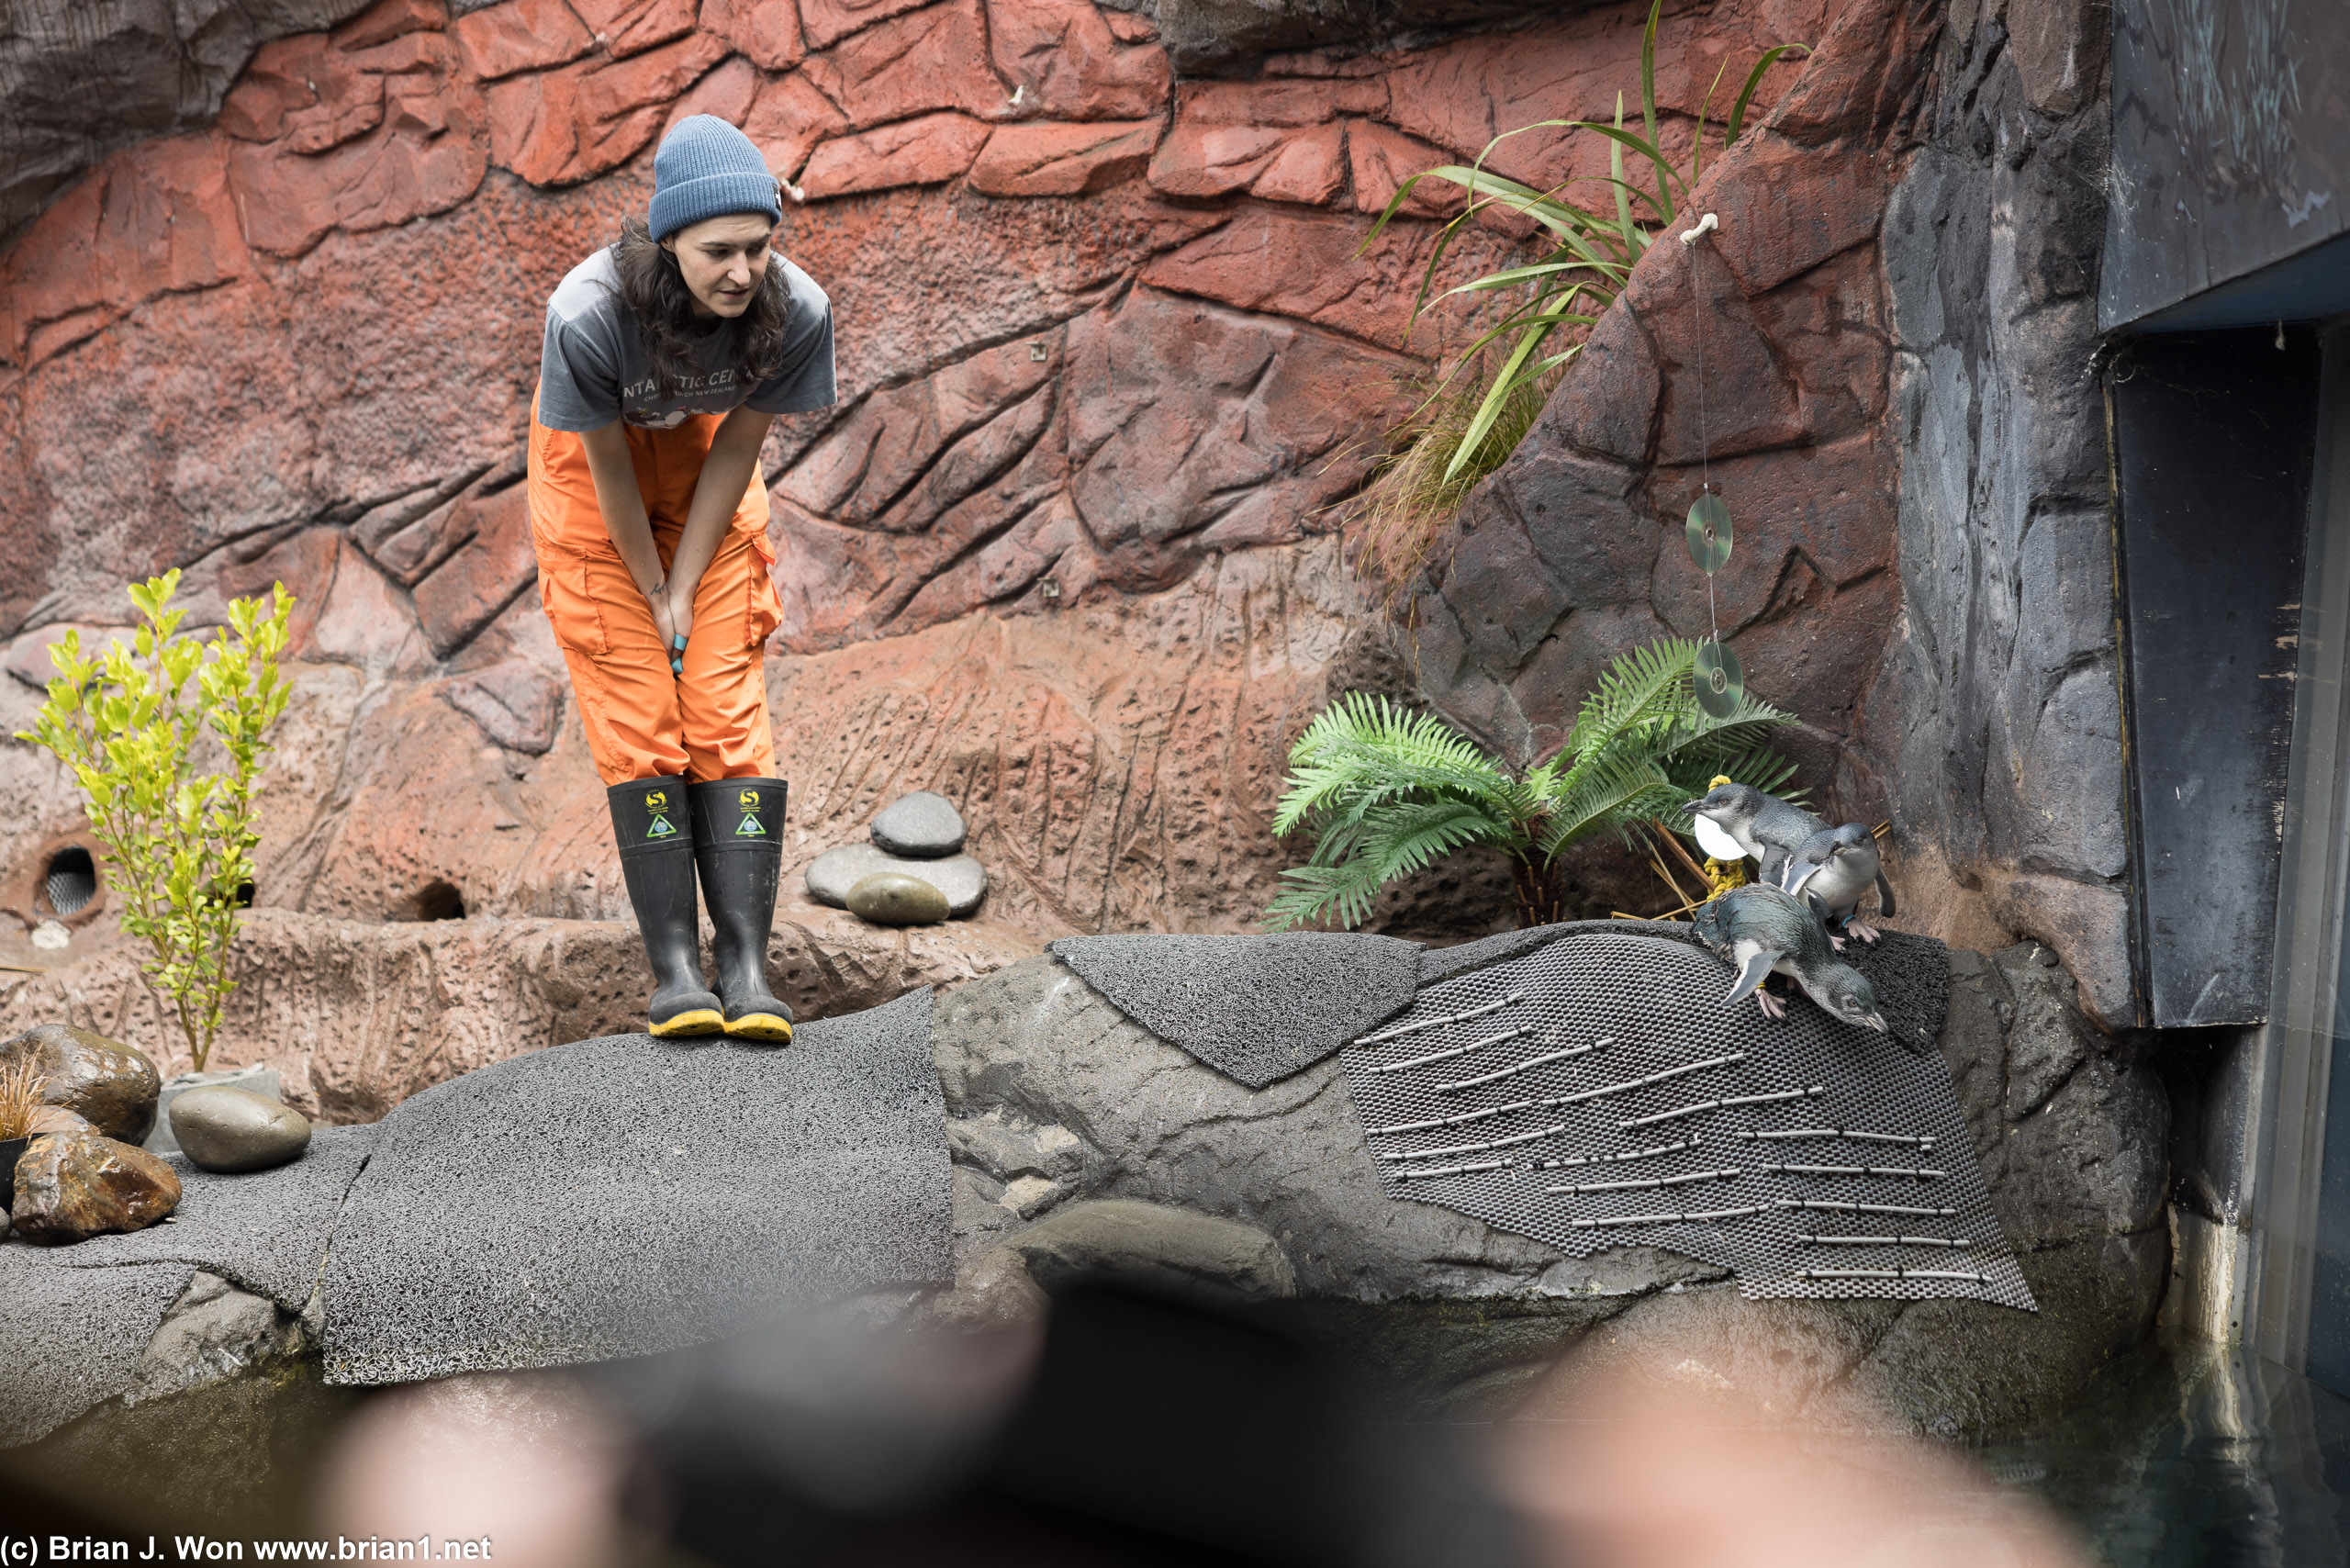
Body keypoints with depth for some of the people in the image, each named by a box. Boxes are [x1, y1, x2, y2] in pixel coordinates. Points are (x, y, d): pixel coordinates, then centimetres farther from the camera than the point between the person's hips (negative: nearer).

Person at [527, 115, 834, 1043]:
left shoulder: (797, 311, -30)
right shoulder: (589, 314, -37)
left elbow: (737, 445, -15)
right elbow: (608, 464, -22)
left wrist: (685, 588, -12)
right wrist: (653, 592, -11)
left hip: (705, 460, 2)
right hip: (594, 460, -2)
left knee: (727, 704, -6)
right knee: (636, 715, -7)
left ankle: (746, 962, -9)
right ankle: (674, 966, -6)